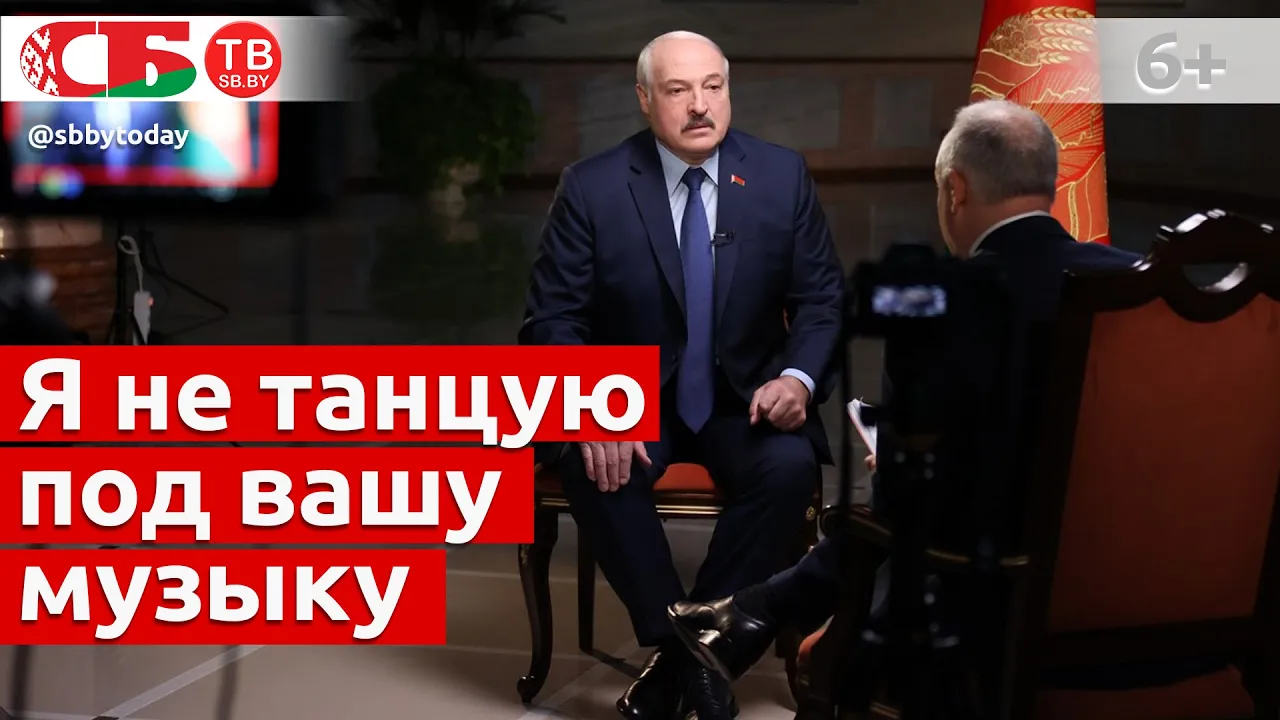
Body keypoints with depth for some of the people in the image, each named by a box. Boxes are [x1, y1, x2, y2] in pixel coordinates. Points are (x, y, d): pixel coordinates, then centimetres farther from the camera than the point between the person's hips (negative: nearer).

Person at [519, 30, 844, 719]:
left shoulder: (783, 175, -3)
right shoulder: (591, 186, -7)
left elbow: (823, 300, 2)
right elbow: (553, 316, -7)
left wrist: (798, 377, -19)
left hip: (744, 398, 1)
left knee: (790, 467, -30)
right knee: (594, 469, -32)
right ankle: (680, 643, -15)